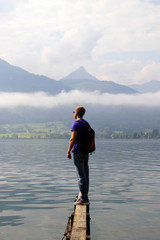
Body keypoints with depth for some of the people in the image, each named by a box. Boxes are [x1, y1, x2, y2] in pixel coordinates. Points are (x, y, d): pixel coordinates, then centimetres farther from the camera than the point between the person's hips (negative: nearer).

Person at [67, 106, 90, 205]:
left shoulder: (76, 124, -13)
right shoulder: (87, 124, 13)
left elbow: (73, 139, -19)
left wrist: (68, 151, -11)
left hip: (78, 152, -8)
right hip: (86, 152, 8)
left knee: (81, 176, -6)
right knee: (85, 175, 11)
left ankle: (84, 199, -5)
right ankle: (85, 197, 16)